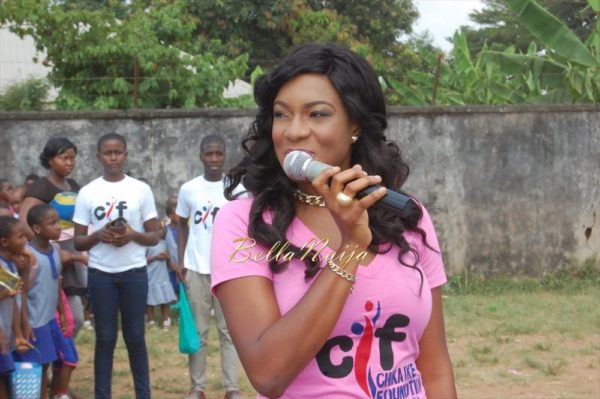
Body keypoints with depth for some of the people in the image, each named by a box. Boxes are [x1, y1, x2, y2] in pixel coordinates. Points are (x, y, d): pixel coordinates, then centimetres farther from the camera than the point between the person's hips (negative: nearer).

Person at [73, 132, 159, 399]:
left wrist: (132, 235, -17)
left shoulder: (141, 189, 2)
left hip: (134, 272, 0)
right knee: (105, 338, 5)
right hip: (100, 274, 0)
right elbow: (78, 242, 3)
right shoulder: (87, 193, 2)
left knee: (135, 337, 5)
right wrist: (99, 235, -16)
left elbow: (154, 237, 3)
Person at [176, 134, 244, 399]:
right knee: (198, 330, 6)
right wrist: (181, 261, 4)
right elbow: (182, 226, 12)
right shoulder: (188, 189, 3)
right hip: (196, 268, 1)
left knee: (229, 329, 3)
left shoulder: (237, 188, -1)